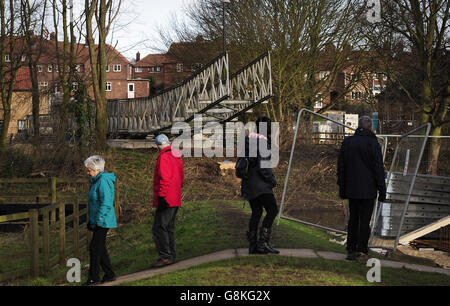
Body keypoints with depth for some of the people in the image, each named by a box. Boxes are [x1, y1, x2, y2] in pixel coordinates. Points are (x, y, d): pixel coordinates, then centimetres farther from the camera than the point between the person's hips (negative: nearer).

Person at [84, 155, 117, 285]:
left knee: (95, 247, -7)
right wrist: (91, 220, 23)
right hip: (98, 221, 10)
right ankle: (109, 275, 19)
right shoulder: (97, 180, 15)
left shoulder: (104, 181, -17)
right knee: (100, 248, 13)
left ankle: (94, 278, -2)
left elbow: (106, 203, -23)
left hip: (103, 221, -10)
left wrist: (98, 220, -22)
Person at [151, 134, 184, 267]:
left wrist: (162, 196, -22)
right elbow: (181, 177, 21)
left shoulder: (164, 157, -14)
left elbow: (164, 178, -22)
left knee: (159, 228, -8)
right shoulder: (177, 156, 15)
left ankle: (165, 256, -10)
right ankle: (172, 255, 17)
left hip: (166, 200, -10)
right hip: (175, 199, 10)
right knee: (169, 227, 14)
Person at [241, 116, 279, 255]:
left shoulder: (249, 140, 11)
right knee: (272, 210, -6)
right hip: (259, 183, -9)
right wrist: (273, 180, -8)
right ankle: (263, 242, -12)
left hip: (248, 183, 9)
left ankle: (253, 245, 13)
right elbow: (262, 166, -20)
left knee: (256, 212, 13)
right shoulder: (263, 143, -14)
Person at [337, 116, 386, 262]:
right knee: (365, 220, 0)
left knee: (353, 219, 12)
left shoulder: (347, 142, 5)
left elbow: (341, 166, 8)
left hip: (351, 189, 4)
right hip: (368, 189, -4)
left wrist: (342, 187, 14)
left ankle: (350, 250, 12)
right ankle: (362, 251, -1)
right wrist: (382, 190, -4)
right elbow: (378, 168, -10)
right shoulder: (373, 144, -10)